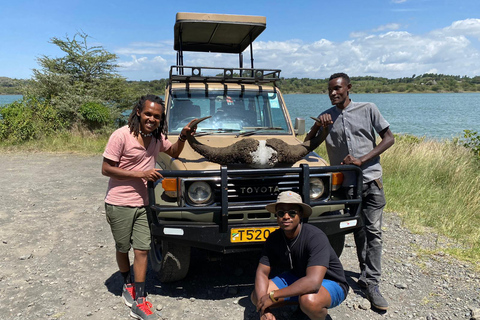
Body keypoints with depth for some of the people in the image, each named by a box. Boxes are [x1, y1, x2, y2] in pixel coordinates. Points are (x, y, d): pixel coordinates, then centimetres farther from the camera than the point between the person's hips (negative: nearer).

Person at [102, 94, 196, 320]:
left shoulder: (157, 137, 2)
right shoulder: (122, 135, -18)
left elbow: (174, 152, 20)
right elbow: (106, 169, -17)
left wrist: (183, 136, -1)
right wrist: (141, 174, -22)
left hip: (142, 204, 4)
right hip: (119, 204, -4)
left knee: (142, 251, 2)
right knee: (123, 249, 14)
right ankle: (127, 285, 40)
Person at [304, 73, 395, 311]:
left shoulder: (368, 109, 1)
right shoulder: (326, 117, 7)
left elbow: (389, 138, -1)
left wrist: (362, 159, -12)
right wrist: (317, 126, -12)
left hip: (371, 179, -2)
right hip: (345, 183, 2)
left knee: (373, 231, -2)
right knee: (358, 232, 11)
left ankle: (371, 284, 5)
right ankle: (367, 275, 26)